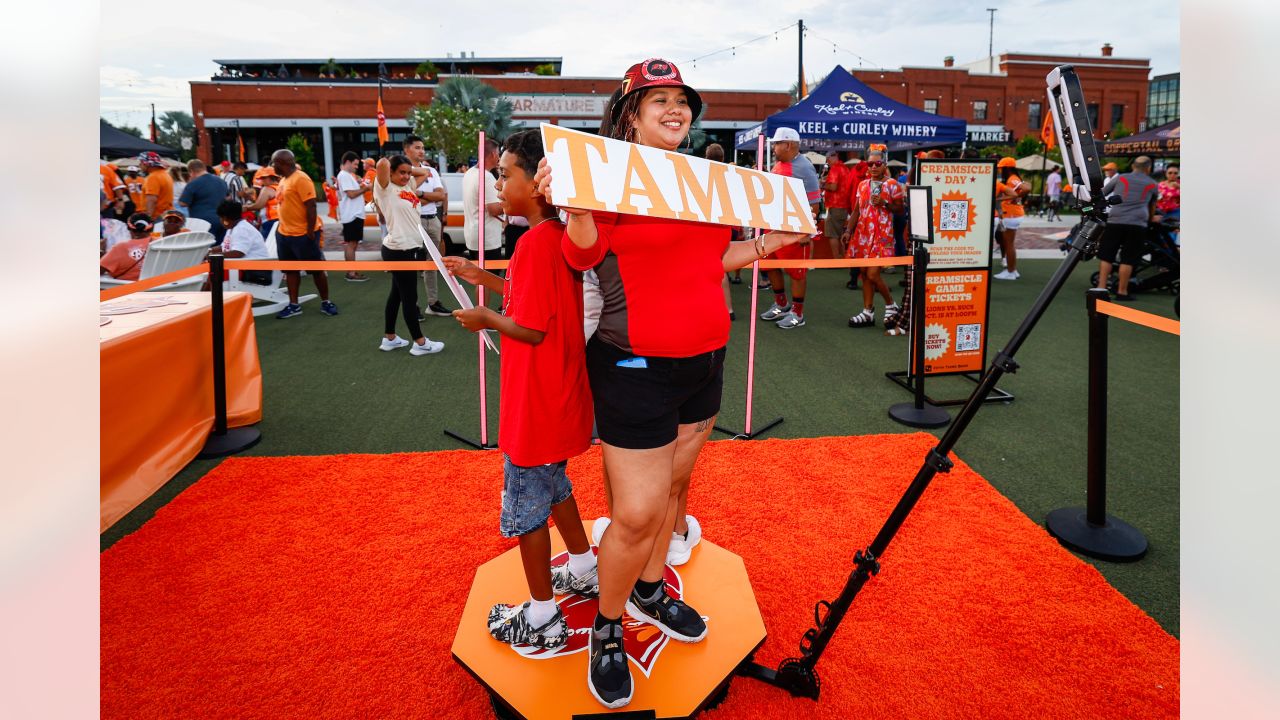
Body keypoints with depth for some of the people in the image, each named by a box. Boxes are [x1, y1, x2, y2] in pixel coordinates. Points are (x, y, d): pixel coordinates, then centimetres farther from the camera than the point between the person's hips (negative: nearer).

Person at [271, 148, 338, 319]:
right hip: (284, 234, 9)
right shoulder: (284, 180, 13)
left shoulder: (300, 179, -16)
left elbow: (311, 206, -20)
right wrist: (282, 227, 19)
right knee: (290, 269, 11)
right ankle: (294, 305, 18)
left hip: (303, 234, -9)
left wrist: (310, 232, -21)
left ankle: (325, 302, 13)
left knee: (316, 269, 2)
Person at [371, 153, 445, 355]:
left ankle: (389, 338, 27)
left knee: (397, 294, 16)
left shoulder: (409, 186, 12)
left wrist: (408, 168, 11)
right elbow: (382, 163, -26)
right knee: (409, 297, -1)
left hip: (411, 248, 9)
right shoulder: (385, 189, -10)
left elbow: (425, 172, 25)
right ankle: (420, 342, 8)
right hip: (398, 251, -9)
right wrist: (388, 164, -4)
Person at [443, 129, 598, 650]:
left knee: (525, 505, 6)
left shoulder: (535, 242, -23)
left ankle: (542, 616, 20)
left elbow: (532, 329, -25)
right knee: (552, 484, 26)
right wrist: (485, 279, 14)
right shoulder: (560, 236, 6)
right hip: (560, 397, 10)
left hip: (535, 405, -9)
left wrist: (486, 320, -8)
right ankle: (586, 571, 43)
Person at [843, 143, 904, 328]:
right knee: (864, 273, 7)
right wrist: (848, 231, 7)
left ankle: (891, 305, 10)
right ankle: (868, 312, 14)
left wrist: (884, 203, -15)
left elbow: (901, 208, -1)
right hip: (862, 233, 6)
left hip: (882, 234, -6)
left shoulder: (892, 185, -2)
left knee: (873, 273, -12)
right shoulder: (863, 185, 12)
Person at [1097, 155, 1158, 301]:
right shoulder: (1152, 184, 17)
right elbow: (1152, 206, 33)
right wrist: (1151, 219, 51)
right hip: (1138, 224, 0)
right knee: (1127, 259, 1)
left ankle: (1101, 287, 0)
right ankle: (1122, 292, 3)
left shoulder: (1120, 178, 14)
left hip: (1115, 221, 0)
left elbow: (1101, 194, 20)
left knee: (1106, 256, 5)